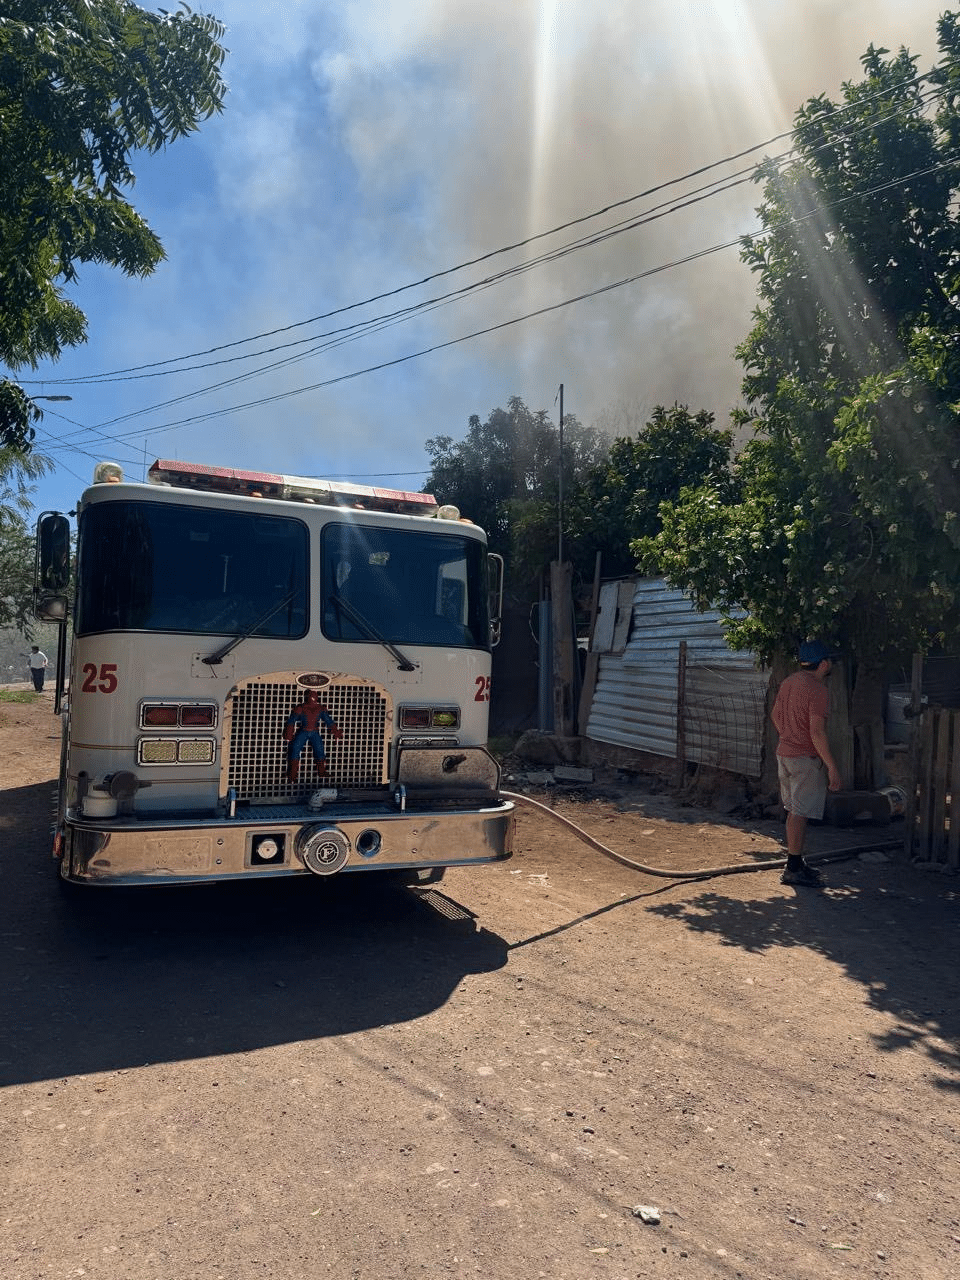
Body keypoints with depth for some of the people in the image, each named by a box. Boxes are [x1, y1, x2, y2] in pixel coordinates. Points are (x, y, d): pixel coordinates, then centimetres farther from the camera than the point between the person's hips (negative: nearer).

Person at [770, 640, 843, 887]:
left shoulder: (789, 682, 8)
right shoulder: (817, 690, -18)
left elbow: (775, 715, 18)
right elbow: (817, 732, -22)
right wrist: (832, 766, -18)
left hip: (784, 753, 9)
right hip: (806, 758, -9)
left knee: (794, 810, 16)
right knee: (800, 813, -4)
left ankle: (795, 863, 25)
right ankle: (793, 869, -1)